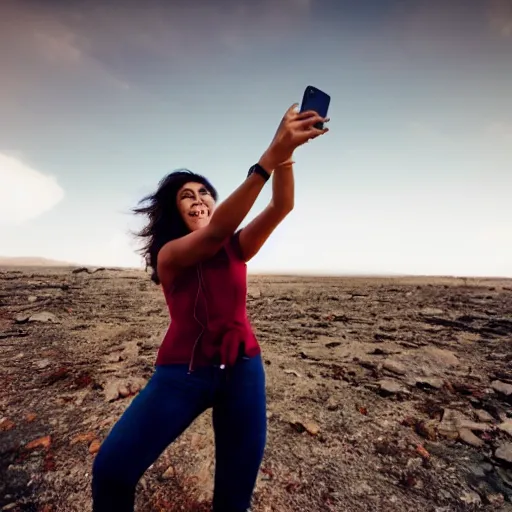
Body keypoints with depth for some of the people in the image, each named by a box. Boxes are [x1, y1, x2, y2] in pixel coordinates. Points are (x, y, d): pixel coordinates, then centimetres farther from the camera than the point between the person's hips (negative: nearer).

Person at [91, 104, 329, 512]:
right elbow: (216, 230, -27)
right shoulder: (168, 254, -7)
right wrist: (272, 155, -33)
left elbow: (281, 207, -8)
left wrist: (286, 154, -26)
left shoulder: (236, 248, 4)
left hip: (242, 368, 3)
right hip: (183, 370, -2)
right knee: (111, 469, -6)